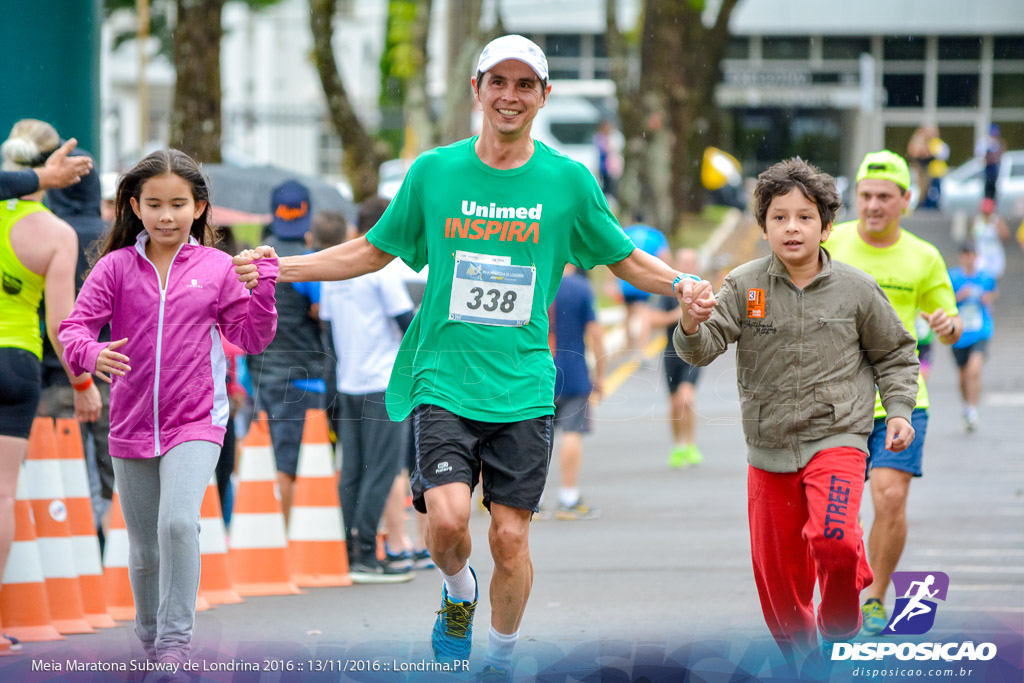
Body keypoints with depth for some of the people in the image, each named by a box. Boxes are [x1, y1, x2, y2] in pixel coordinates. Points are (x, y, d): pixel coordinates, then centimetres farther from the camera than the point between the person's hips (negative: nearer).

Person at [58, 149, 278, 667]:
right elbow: (74, 327, -7)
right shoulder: (116, 268, -2)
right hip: (132, 427, 2)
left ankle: (175, 639, -17)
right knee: (144, 551, 13)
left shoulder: (216, 268, -2)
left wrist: (264, 282, -13)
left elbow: (252, 337, 1)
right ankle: (149, 640, 36)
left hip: (195, 424, -2)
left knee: (178, 523, -25)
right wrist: (90, 353, -28)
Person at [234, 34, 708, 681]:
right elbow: (374, 251, 14)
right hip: (443, 380, 0)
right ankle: (459, 592, 16)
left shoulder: (569, 180, 3)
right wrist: (281, 267, 6)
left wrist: (680, 283, -7)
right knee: (448, 517, -17)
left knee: (511, 536, -1)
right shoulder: (433, 172, 4)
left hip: (523, 389, 0)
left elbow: (623, 257, 12)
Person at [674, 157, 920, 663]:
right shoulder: (744, 287, -3)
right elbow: (704, 348, -13)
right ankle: (802, 661, 28)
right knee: (777, 574, 6)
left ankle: (840, 629, -1)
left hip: (837, 436, -2)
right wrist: (692, 327, -34)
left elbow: (894, 353, 11)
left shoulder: (856, 290, -3)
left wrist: (899, 409, 1)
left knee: (832, 538, -27)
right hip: (769, 448, 2)